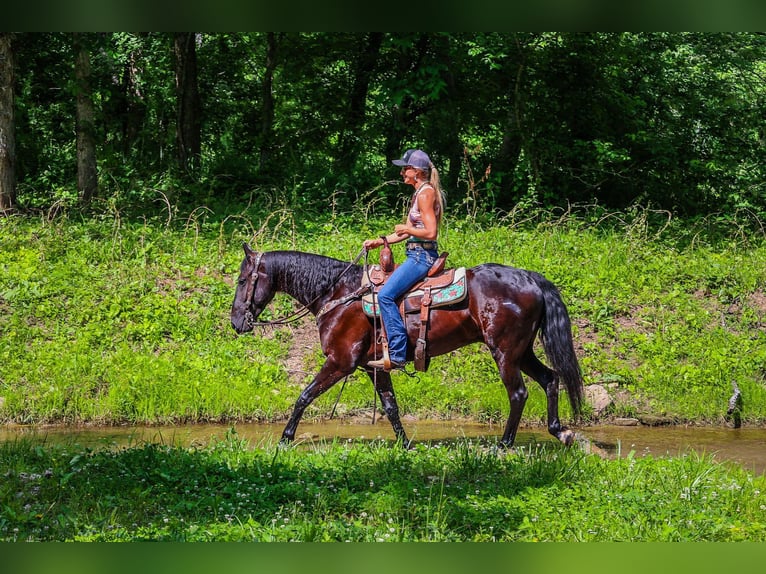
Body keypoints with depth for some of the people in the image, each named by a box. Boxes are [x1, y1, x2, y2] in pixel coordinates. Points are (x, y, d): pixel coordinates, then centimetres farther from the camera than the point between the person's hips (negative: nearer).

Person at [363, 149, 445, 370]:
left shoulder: (426, 194, -13)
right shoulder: (420, 193, 18)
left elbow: (430, 232, -21)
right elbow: (407, 232, 20)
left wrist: (406, 229, -9)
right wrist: (380, 241, 11)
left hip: (422, 256, -11)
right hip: (417, 255, 11)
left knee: (386, 295, -22)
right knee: (385, 292, 17)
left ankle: (397, 355, -25)